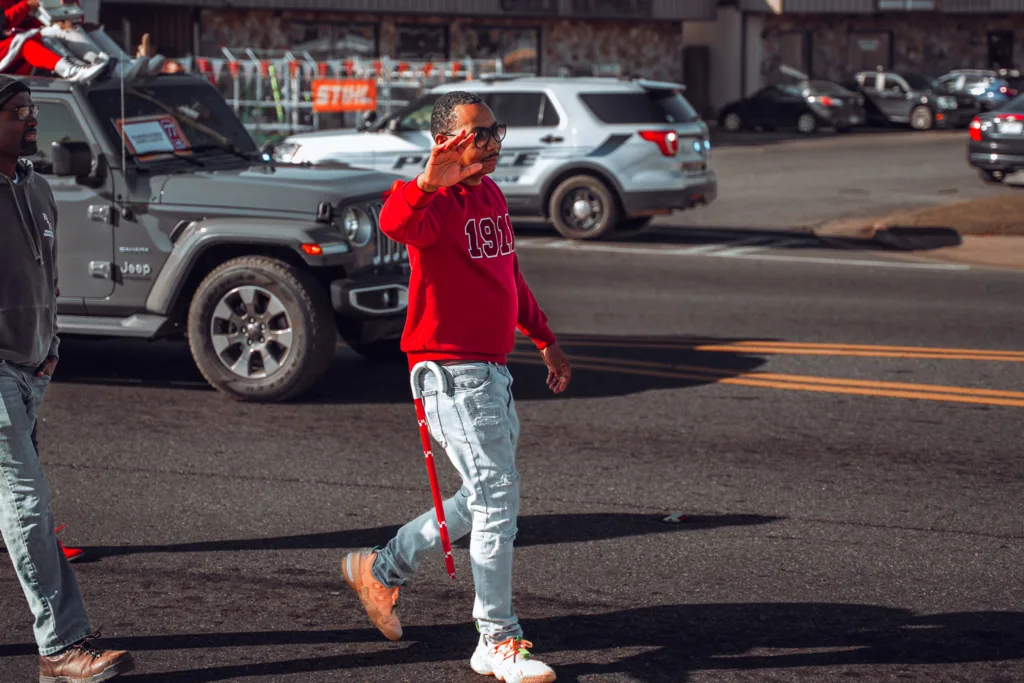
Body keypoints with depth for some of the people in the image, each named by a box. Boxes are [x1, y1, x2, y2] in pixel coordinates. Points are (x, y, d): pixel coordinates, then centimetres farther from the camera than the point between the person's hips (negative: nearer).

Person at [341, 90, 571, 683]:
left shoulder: (493, 196, 13)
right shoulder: (437, 200, -15)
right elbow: (397, 224, -40)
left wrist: (545, 340, 29)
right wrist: (428, 184, -59)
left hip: (494, 368, 9)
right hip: (452, 368, -9)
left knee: (491, 499, 18)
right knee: (497, 498, -8)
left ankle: (382, 568, 32)